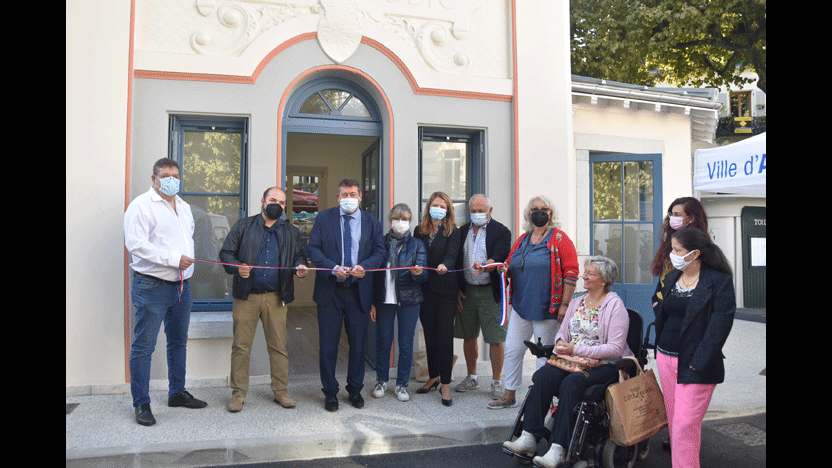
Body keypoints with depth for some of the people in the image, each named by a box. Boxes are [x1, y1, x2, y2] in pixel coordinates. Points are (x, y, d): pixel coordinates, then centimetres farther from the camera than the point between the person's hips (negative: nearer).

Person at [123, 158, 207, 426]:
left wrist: (188, 260, 10)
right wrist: (174, 259, -20)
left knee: (179, 342, 16)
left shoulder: (184, 207, 16)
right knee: (143, 346, -2)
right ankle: (141, 404, 9)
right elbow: (136, 244, -18)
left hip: (182, 285, 8)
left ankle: (177, 393, 29)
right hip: (152, 286, -8)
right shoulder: (141, 206, -9)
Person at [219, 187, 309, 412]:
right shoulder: (243, 226, 7)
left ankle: (280, 391, 17)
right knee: (241, 346, 2)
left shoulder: (291, 232, 14)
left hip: (276, 297, 2)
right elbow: (226, 253, 4)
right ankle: (238, 393, 14)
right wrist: (237, 268, -16)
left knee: (278, 345, 4)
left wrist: (300, 267, -7)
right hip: (246, 296, -1)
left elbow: (299, 256, 17)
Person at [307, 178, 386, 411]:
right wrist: (333, 268, -15)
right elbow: (313, 248, -1)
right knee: (328, 344, 4)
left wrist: (365, 266, -16)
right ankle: (330, 392, 19)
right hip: (330, 290, -1)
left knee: (358, 343, 9)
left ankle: (355, 389, 26)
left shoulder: (372, 223, 7)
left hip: (359, 291, 1)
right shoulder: (324, 218, 4)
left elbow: (380, 251, 4)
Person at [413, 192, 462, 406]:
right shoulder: (419, 231, 10)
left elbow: (452, 254, -16)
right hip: (425, 290, 3)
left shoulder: (452, 232, 0)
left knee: (445, 336, -2)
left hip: (445, 291, -3)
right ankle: (433, 377, 27)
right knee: (429, 335, 11)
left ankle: (445, 385, 5)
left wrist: (444, 265, -35)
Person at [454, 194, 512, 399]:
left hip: (491, 292, -4)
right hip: (466, 291, 5)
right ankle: (472, 378, 28)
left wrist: (484, 265, -36)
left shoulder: (501, 231, -2)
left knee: (496, 339, -3)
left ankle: (496, 382, 11)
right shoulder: (462, 232, 13)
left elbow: (500, 257, -16)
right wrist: (457, 289, 6)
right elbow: (456, 261, 13)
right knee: (468, 336, 12)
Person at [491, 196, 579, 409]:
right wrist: (505, 269, -3)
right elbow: (511, 266, 22)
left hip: (546, 309, -5)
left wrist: (564, 304, -14)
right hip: (520, 306, 6)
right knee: (512, 350, 9)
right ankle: (509, 396, 23)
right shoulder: (521, 240, 12)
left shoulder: (559, 239, -4)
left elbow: (571, 272, -9)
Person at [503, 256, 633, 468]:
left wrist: (576, 350, -19)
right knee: (544, 375, -23)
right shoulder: (577, 302, 16)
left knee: (571, 383, -34)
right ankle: (529, 437, -25)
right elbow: (562, 331, 22)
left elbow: (615, 349, -14)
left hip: (604, 365, -6)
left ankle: (558, 448, -32)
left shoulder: (615, 305, -6)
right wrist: (561, 342, -3)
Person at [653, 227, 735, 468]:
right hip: (666, 358, 6)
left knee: (686, 423, -8)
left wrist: (698, 362, -17)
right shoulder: (671, 278, 11)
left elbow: (721, 324, -13)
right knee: (673, 419, 12)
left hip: (694, 365, -6)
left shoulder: (720, 281, -8)